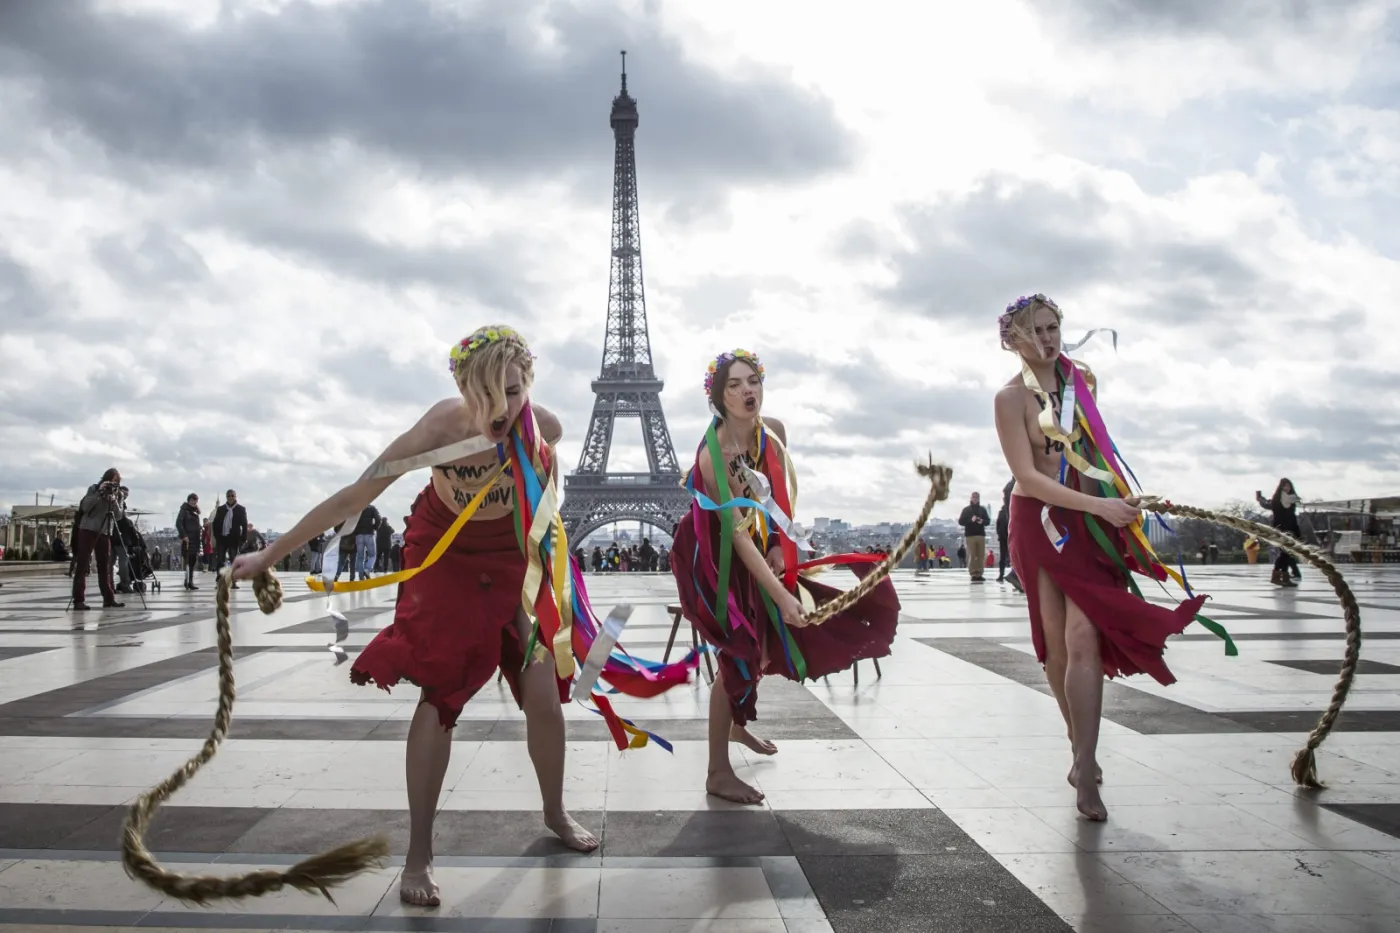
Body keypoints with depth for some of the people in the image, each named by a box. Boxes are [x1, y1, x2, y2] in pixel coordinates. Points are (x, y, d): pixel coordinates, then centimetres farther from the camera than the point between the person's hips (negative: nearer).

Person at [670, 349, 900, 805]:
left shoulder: (774, 430, -11)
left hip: (758, 547, 7)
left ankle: (739, 724, 41)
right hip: (715, 555, -7)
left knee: (761, 642, 14)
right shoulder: (713, 456, -30)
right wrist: (780, 594, -35)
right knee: (738, 654, -10)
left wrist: (780, 546, -7)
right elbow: (737, 533, -32)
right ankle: (718, 773, 1)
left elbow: (782, 495, 5)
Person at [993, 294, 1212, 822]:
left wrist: (1122, 500, 17)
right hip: (1039, 524, -3)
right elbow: (1027, 477, -17)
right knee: (1059, 644, 5)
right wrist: (1099, 504, -22)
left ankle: (1085, 769, -7)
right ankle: (1082, 749, 26)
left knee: (1084, 639, -9)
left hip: (1091, 522, 3)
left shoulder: (1080, 380, 6)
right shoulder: (1012, 396, -10)